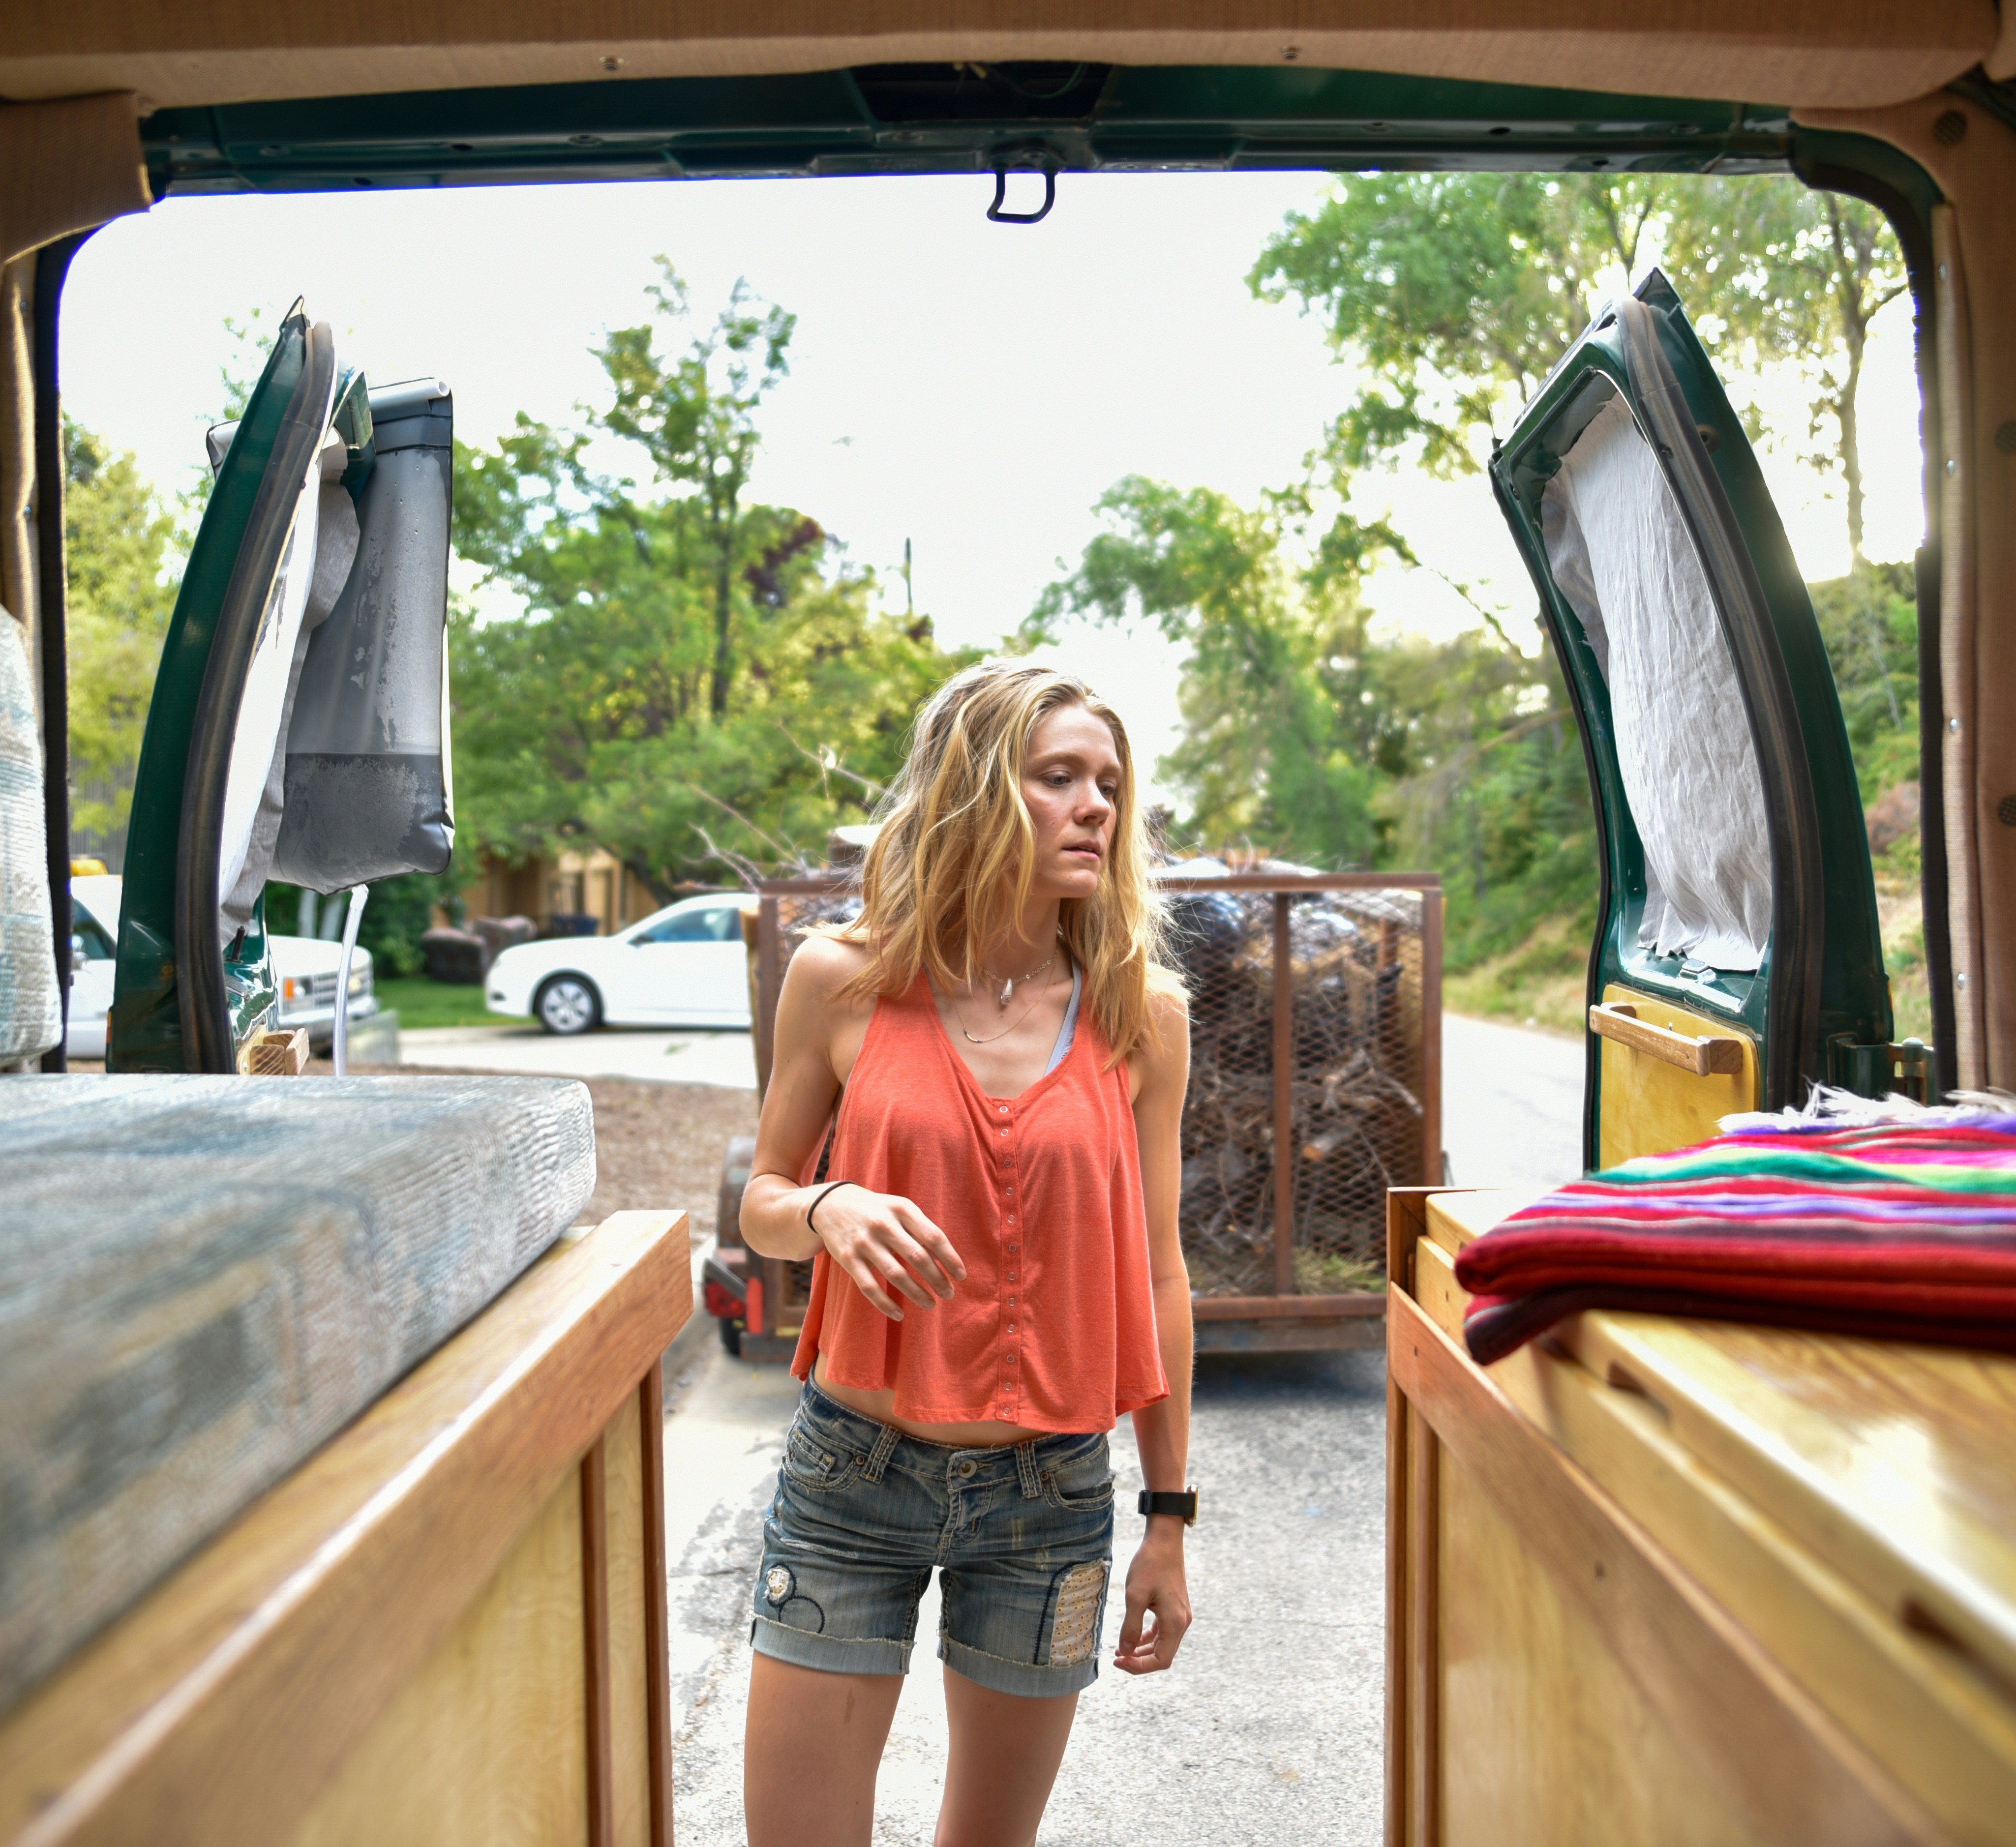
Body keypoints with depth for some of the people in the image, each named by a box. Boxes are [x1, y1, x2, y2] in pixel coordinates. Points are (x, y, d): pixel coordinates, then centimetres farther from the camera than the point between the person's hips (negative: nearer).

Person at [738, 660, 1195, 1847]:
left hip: (1051, 1493, 1)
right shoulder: (843, 981, -6)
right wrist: (829, 1210, -19)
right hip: (852, 1479, -1)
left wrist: (1170, 1520, 5)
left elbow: (1156, 1275, 2)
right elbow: (761, 1198, 5)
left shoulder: (1142, 1014, -4)